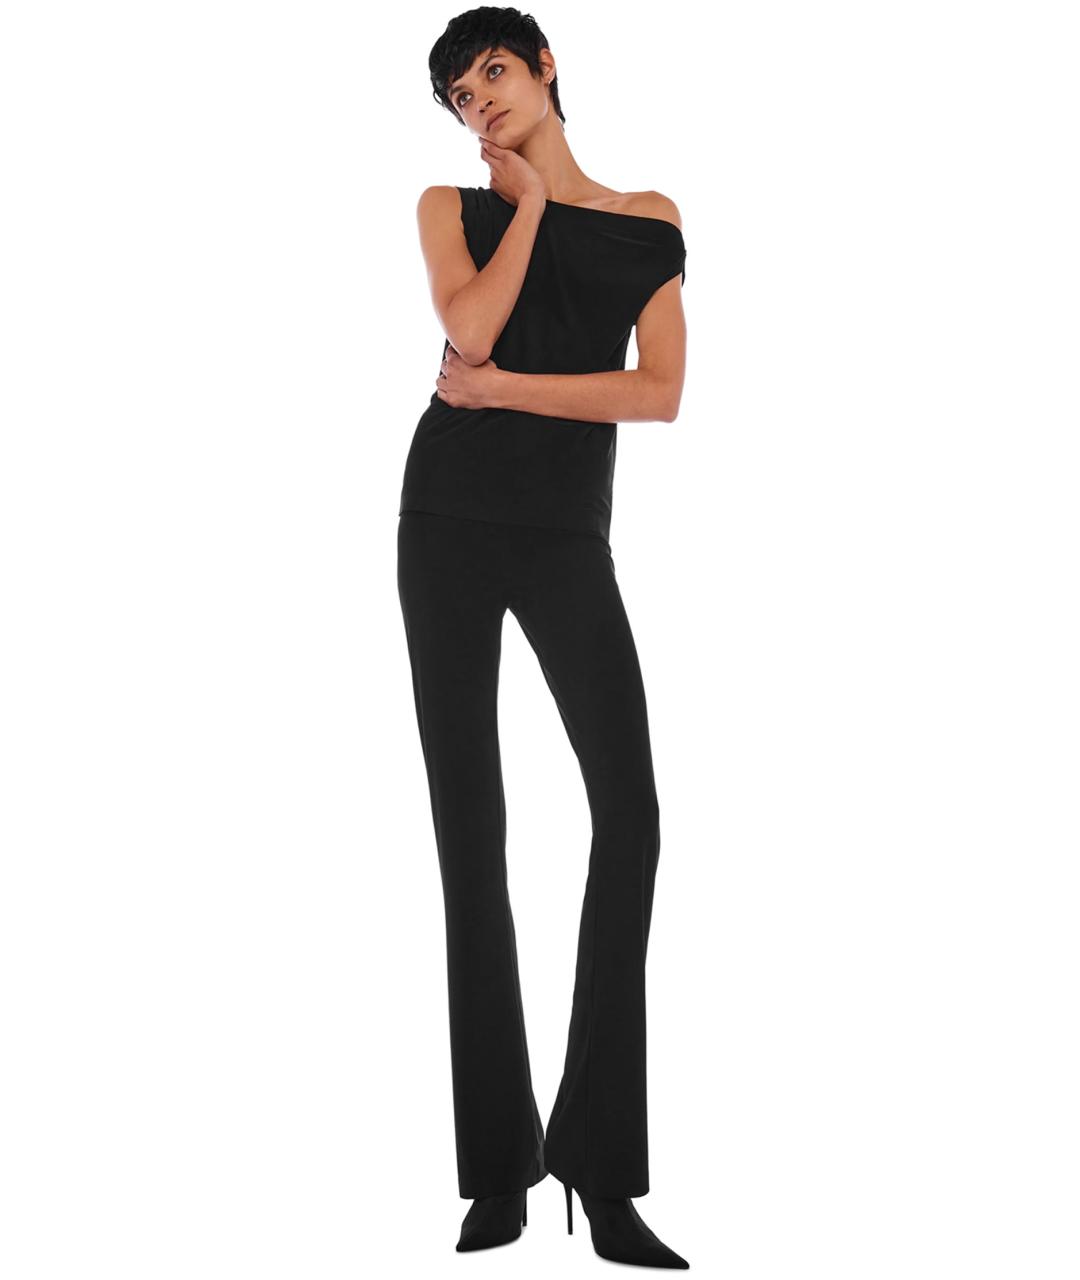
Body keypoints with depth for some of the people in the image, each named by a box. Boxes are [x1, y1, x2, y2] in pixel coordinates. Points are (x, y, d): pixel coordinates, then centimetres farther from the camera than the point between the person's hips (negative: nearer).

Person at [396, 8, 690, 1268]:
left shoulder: (648, 220, 10)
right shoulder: (451, 207, 10)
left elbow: (661, 394, -4)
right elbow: (470, 328, -12)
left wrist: (503, 388, -8)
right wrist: (530, 199, 0)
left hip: (567, 536, 0)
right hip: (451, 518, 1)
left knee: (630, 810, -16)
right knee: (470, 826, -1)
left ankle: (602, 1173, -10)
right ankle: (498, 1170, 5)